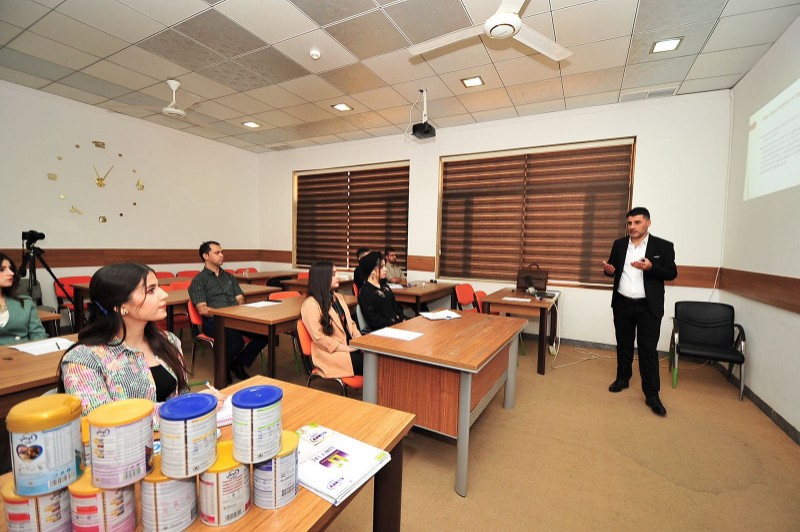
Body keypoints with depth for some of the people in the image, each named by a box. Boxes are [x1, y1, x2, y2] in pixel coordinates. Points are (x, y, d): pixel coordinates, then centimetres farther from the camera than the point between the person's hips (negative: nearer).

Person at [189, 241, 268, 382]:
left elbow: (240, 300, 14)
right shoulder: (198, 280, 5)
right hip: (213, 322, -5)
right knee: (237, 341, -34)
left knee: (264, 334, -21)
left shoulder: (230, 277, 22)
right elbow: (202, 310, -5)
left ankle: (238, 363, 4)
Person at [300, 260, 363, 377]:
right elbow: (318, 337, -15)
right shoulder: (311, 304, -10)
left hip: (350, 347, 7)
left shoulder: (338, 297, 16)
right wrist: (348, 348, -17)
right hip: (331, 354, -7)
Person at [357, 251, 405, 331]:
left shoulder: (385, 286, 18)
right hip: (382, 329, -8)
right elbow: (372, 319, -11)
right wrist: (392, 324, -16)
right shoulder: (365, 291, -6)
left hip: (398, 323, 8)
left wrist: (403, 319, 2)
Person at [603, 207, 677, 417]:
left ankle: (652, 395, 10)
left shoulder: (663, 246, -4)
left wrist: (651, 267, -23)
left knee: (649, 350, 0)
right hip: (622, 304, 3)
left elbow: (672, 273, -5)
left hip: (648, 307, -3)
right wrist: (608, 269, -13)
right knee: (624, 345, 15)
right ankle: (622, 378, 32)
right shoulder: (619, 244, 6)